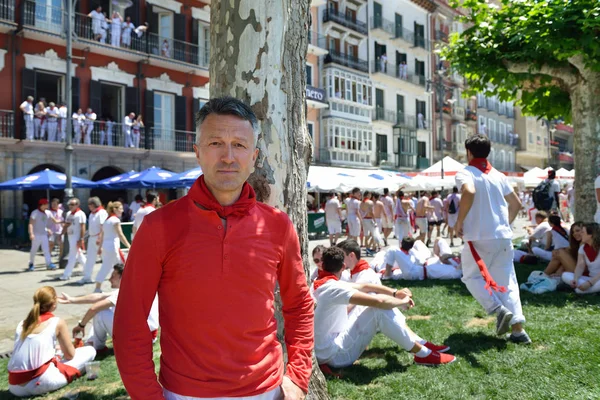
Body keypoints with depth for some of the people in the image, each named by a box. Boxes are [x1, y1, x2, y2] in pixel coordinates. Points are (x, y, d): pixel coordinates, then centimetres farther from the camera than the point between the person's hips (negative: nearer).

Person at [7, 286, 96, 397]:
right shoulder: (58, 322, -2)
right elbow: (69, 354, 7)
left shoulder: (23, 323, 14)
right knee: (90, 351, 7)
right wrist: (73, 346, 30)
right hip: (41, 383, -6)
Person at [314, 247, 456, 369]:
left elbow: (364, 287, 10)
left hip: (326, 347, 9)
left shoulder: (320, 284, 8)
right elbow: (378, 301, -28)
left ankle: (420, 342, 11)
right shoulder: (333, 288, -21)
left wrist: (395, 292, 0)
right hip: (334, 354, -9)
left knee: (375, 298, 7)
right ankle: (423, 354, -8)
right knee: (379, 306, -20)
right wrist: (402, 302, -9)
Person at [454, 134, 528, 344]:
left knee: (472, 277, 13)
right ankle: (518, 329, 7)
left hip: (479, 237, -5)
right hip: (503, 236, 6)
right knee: (507, 281, 12)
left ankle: (499, 309, -7)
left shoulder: (465, 173, -7)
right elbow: (516, 204, 16)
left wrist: (459, 221, -18)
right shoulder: (499, 175, 12)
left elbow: (469, 192, -29)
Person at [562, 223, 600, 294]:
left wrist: (589, 283, -32)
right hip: (590, 278, 8)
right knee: (565, 275, -15)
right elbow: (580, 266, -3)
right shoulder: (583, 248, 5)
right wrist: (576, 279, -23)